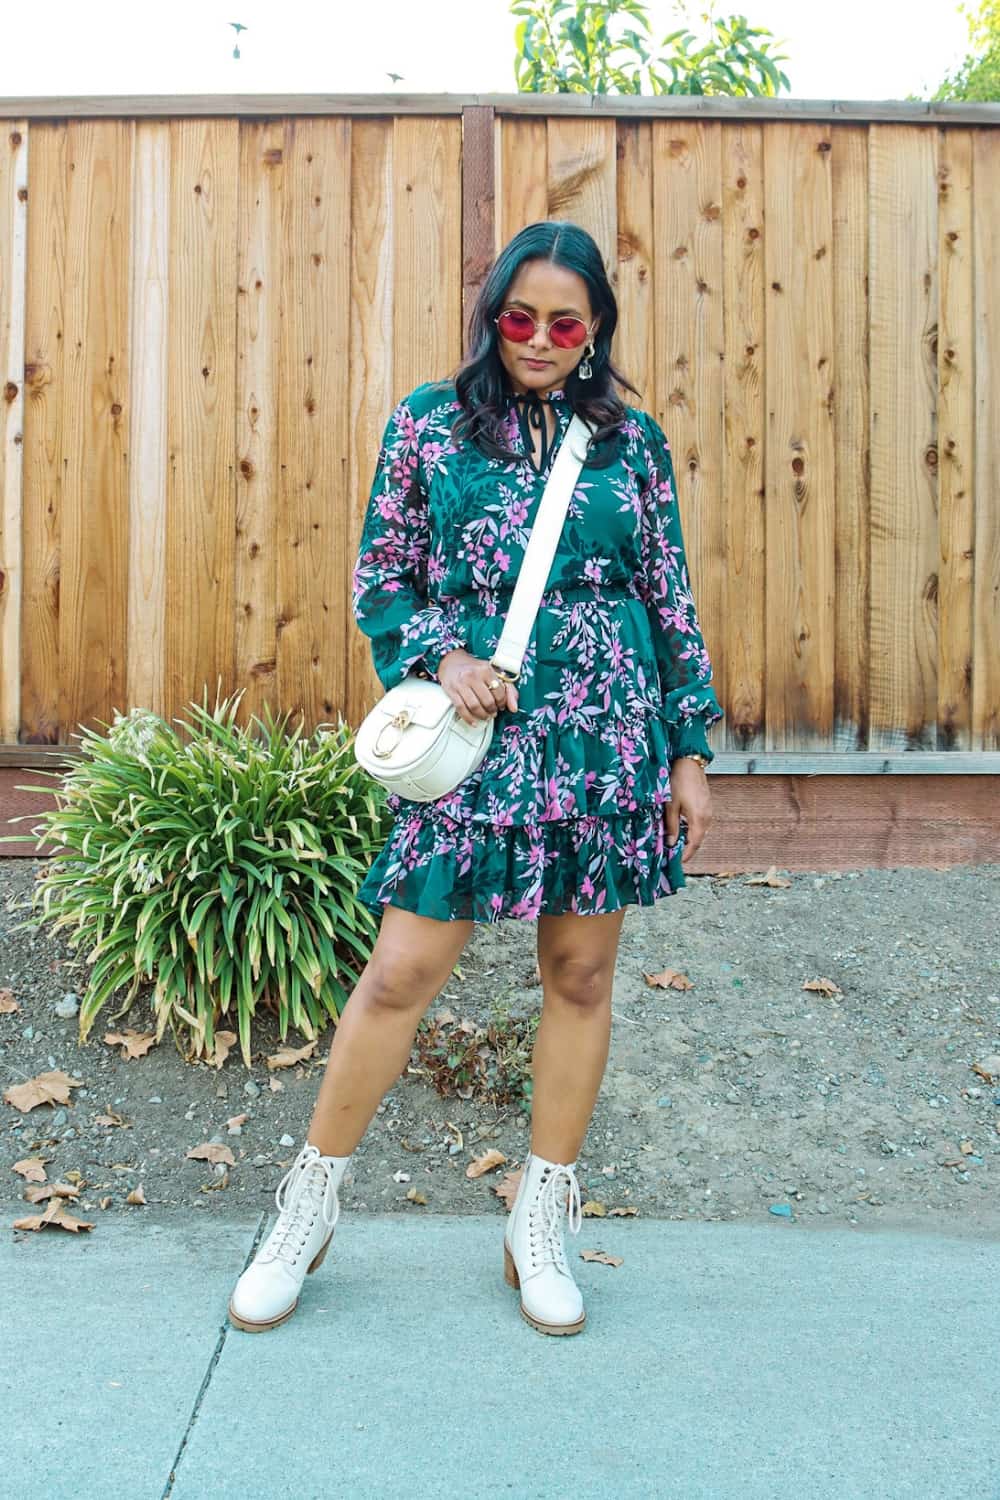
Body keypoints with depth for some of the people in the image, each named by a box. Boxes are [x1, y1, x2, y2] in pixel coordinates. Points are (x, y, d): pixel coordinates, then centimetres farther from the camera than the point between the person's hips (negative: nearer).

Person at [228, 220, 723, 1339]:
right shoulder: (429, 422, 4)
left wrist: (691, 752, 6)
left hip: (609, 737, 2)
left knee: (581, 973, 8)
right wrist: (442, 659, -12)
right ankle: (308, 1208, 19)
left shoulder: (631, 440, 7)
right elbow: (380, 580, 7)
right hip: (474, 735, -1)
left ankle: (541, 1226, 25)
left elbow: (671, 603, 9)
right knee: (402, 970, -2)